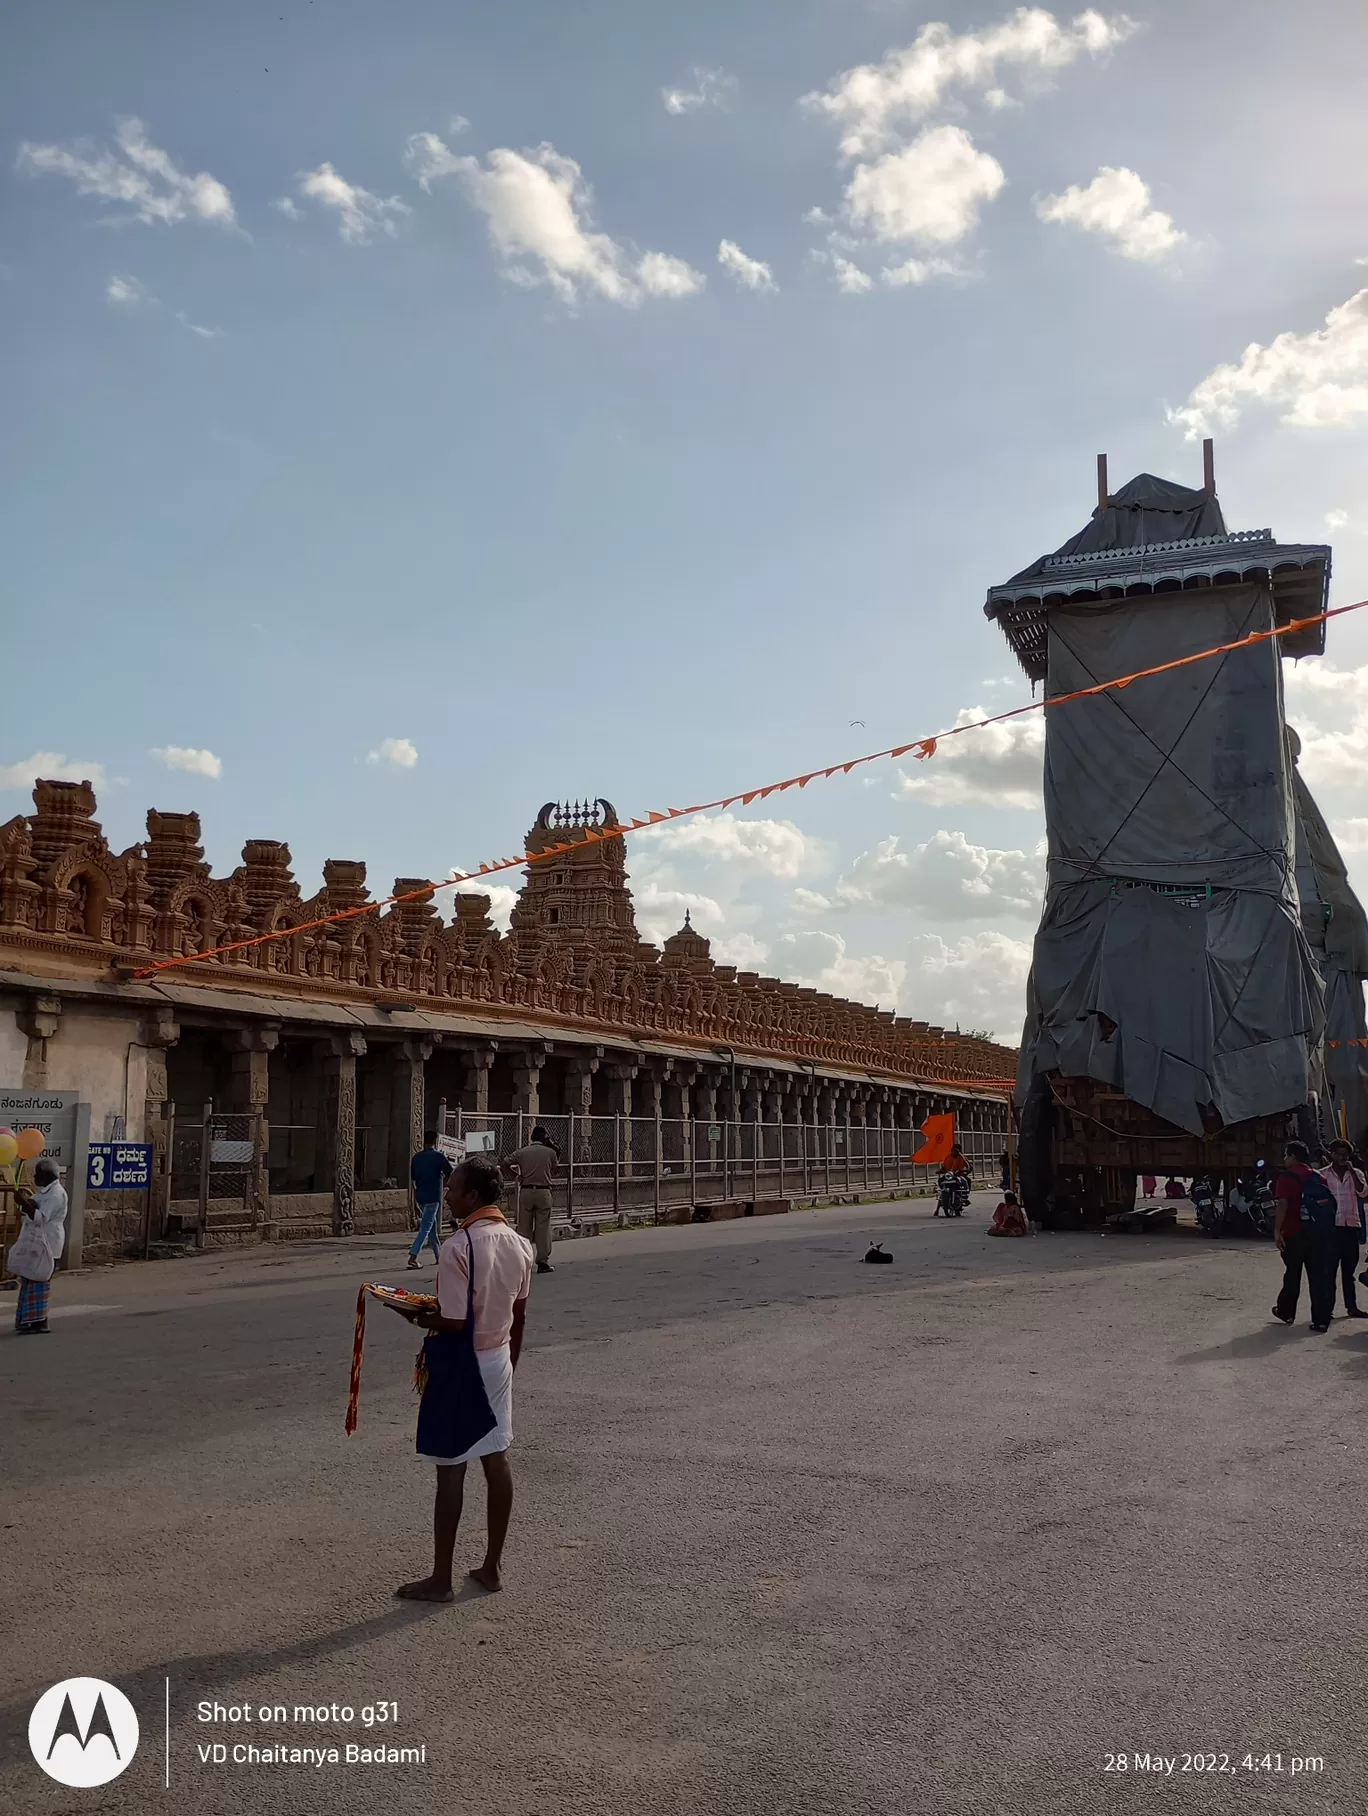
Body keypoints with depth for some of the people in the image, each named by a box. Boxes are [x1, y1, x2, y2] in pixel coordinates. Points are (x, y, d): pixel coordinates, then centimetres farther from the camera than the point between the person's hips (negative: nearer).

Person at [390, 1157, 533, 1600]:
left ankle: (441, 1579, 12)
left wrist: (417, 1317, -5)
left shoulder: (458, 1247, -21)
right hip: (499, 1360, 7)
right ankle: (492, 1567, 22)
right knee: (497, 1460, 12)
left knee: (451, 1469, 2)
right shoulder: (518, 1243, 2)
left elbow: (454, 1322, -22)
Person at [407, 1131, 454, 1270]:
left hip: (420, 1196, 6)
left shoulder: (416, 1158, 7)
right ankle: (413, 1257, -16)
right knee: (426, 1227, -6)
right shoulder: (438, 1156, -9)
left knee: (431, 1226, 17)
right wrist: (442, 1183, 11)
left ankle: (439, 1255, 24)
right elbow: (450, 1174, -10)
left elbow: (412, 1179, 9)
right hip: (433, 1196, -6)